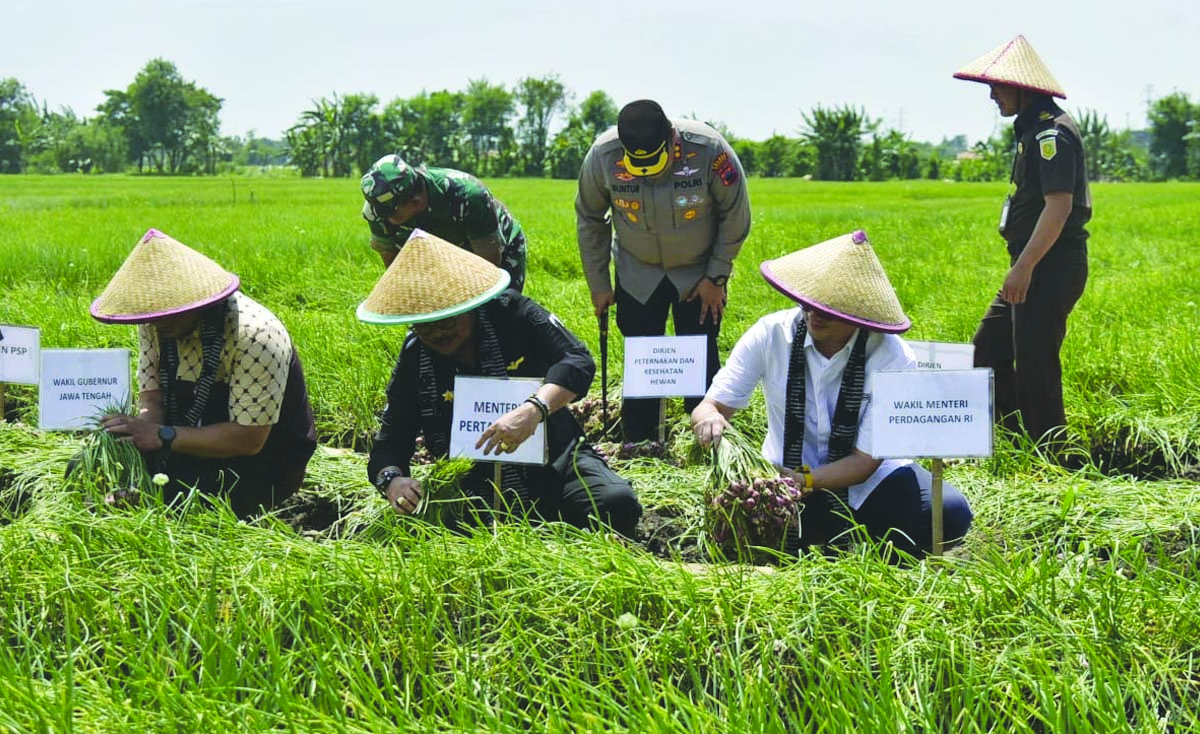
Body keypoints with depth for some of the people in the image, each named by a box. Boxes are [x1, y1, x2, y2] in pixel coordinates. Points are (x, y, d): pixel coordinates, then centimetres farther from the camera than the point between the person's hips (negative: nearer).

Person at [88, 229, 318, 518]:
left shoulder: (255, 335, -27)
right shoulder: (154, 323, -5)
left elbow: (248, 439, -26)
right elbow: (152, 397, -2)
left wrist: (163, 436, -29)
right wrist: (142, 427, -26)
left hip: (264, 460, -6)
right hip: (197, 443, 7)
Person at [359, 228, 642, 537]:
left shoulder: (510, 313, -6)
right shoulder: (414, 359, 0)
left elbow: (578, 361, -20)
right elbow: (390, 440, 2)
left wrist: (534, 410, -39)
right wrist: (392, 480, -24)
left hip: (555, 464, -2)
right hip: (479, 494, 2)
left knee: (616, 502, -31)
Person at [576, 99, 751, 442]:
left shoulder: (709, 151, -28)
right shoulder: (602, 156, -23)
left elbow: (735, 217, -11)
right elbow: (589, 219, -4)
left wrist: (716, 277, -8)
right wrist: (598, 284, 1)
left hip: (700, 273, -1)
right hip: (637, 273, 1)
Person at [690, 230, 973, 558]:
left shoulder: (893, 359, -19)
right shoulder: (770, 334, -14)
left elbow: (865, 461, -18)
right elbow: (712, 404, -11)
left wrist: (804, 480, -35)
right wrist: (710, 418, -37)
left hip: (868, 481, -1)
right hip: (786, 475, 1)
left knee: (949, 513, -26)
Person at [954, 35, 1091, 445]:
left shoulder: (1052, 133, -16)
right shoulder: (1032, 130, 16)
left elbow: (1059, 205, -24)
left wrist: (1024, 267, -26)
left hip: (1051, 268, -11)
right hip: (1036, 268, 11)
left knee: (1034, 365, -6)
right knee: (988, 348, 15)